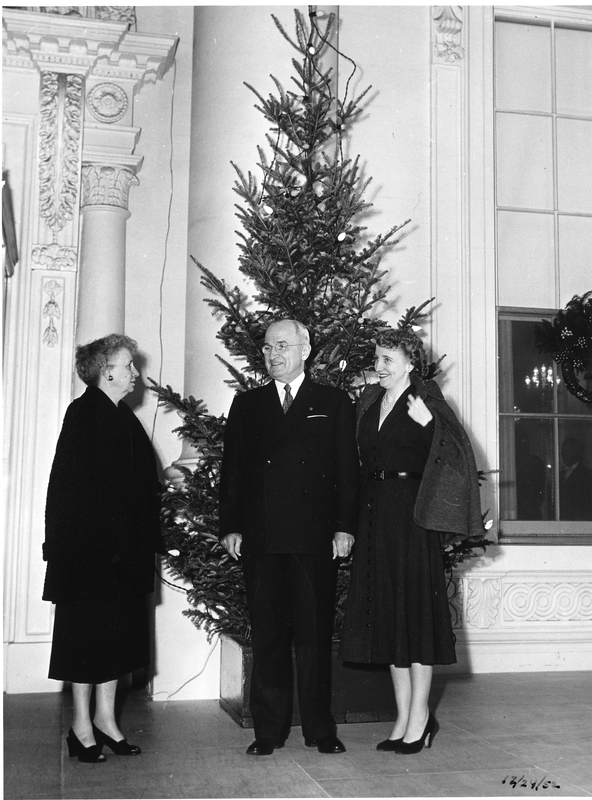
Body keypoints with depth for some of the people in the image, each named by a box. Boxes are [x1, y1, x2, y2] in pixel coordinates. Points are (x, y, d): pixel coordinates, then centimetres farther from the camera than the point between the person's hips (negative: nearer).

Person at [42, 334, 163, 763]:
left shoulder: (124, 418, 13)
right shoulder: (84, 414, -11)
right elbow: (74, 486, -17)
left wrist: (146, 542, 10)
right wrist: (97, 542, -22)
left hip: (124, 549, 8)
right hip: (89, 547, -8)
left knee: (118, 632, 12)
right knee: (87, 630, 2)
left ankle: (105, 718, 22)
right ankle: (82, 724, 13)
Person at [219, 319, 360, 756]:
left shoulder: (334, 402, 8)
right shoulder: (247, 404, 14)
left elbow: (348, 469, 4)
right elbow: (232, 469, 11)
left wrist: (345, 526, -4)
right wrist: (230, 526, 2)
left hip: (315, 538, -2)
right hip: (260, 538, 2)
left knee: (315, 634, 3)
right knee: (267, 634, 6)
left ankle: (320, 728, 13)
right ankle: (269, 729, 14)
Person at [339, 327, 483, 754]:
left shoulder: (425, 399, -5)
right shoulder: (369, 402, 14)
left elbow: (457, 451, -9)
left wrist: (428, 423, -23)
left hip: (410, 514, -7)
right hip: (375, 515, 7)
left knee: (414, 606, -2)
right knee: (386, 611, 8)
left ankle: (420, 714, 8)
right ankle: (405, 717, 16)